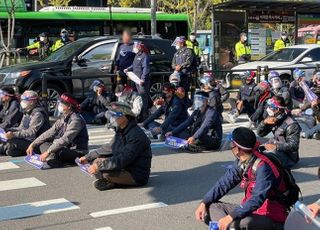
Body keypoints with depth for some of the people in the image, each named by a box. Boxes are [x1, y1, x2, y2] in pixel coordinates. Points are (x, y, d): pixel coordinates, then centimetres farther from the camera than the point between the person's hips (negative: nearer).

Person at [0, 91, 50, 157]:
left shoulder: (38, 114, -17)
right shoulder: (27, 112, 14)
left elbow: (31, 132, -25)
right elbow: (21, 127, 17)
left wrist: (14, 134, -30)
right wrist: (8, 130, 2)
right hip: (26, 140, 10)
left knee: (11, 142, -25)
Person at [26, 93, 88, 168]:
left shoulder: (76, 120, -19)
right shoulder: (63, 118, 9)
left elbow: (65, 139, -27)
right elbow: (50, 132, 9)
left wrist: (48, 152, -30)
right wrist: (33, 144, 1)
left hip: (78, 153, -10)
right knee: (43, 144, 1)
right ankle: (51, 159, -22)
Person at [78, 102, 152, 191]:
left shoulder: (136, 135, -23)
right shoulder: (120, 131, 6)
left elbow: (123, 160, -28)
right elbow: (109, 147, 18)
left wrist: (99, 166, -28)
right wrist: (88, 157, 14)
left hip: (137, 176, -9)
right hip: (124, 167, 9)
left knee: (104, 172, -29)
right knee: (95, 161, 4)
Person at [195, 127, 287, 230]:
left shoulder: (263, 167, -24)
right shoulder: (241, 163, 0)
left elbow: (257, 199, -31)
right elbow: (224, 183, 6)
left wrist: (231, 217, -35)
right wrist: (204, 203, -4)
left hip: (272, 219, -9)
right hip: (251, 211, 9)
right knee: (211, 206, 1)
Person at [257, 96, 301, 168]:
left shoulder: (291, 124, -20)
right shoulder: (273, 119, 4)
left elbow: (293, 145, -24)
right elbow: (260, 133, 6)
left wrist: (276, 147, -31)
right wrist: (264, 122, -14)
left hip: (288, 156, -8)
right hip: (276, 150, 8)